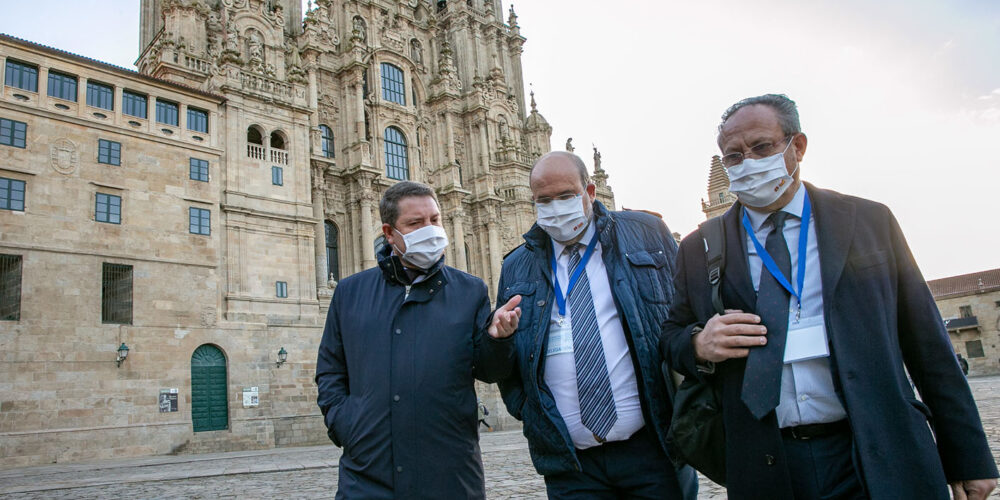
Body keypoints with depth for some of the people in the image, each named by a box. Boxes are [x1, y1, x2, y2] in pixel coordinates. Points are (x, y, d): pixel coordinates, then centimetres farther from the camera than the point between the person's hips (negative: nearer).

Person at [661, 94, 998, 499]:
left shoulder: (871, 221, 4)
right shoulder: (698, 250, 4)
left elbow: (926, 344, 5)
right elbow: (670, 338, 10)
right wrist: (699, 344, -13)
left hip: (880, 461, 0)